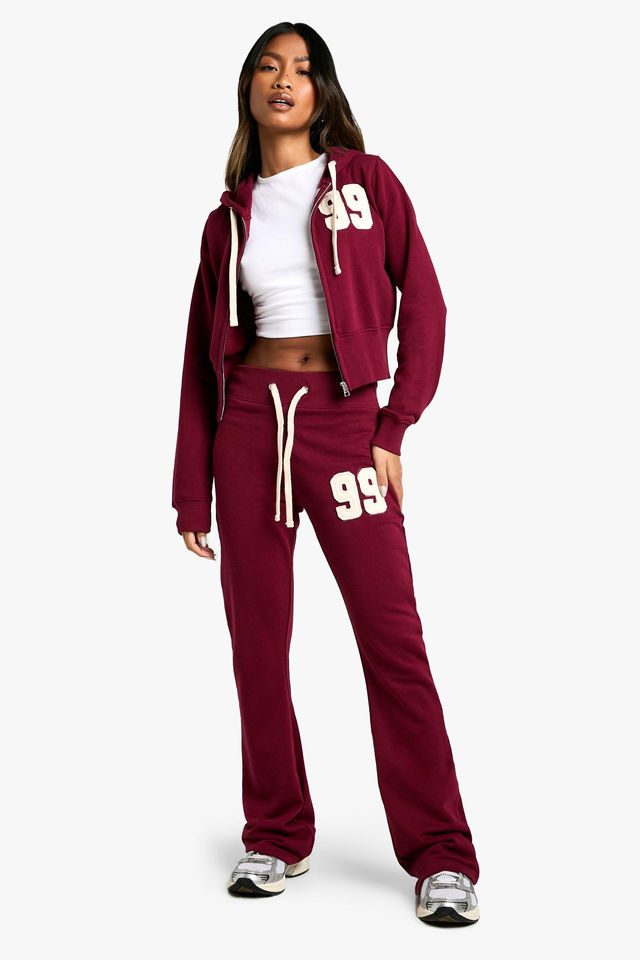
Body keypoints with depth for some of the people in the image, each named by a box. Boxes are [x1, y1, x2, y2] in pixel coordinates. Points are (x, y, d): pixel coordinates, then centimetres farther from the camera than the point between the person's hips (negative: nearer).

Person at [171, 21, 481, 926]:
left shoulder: (366, 182, 7)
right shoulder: (228, 218, 14)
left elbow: (425, 306, 2)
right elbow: (202, 356, 14)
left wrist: (394, 431, -7)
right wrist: (192, 489, 9)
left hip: (341, 417, -3)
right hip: (247, 419, 3)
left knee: (392, 633, -8)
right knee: (257, 638, 4)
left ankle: (441, 857, 0)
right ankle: (277, 837, 18)